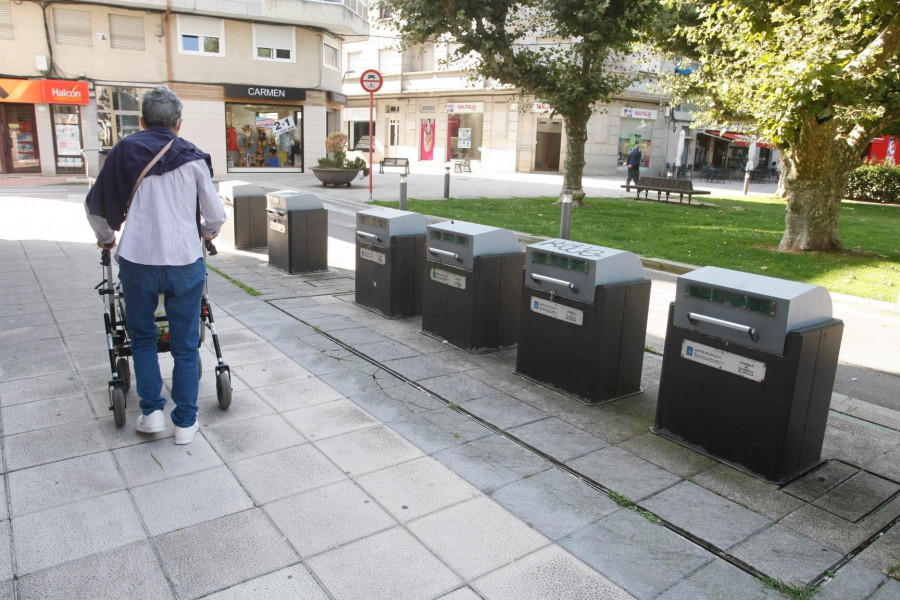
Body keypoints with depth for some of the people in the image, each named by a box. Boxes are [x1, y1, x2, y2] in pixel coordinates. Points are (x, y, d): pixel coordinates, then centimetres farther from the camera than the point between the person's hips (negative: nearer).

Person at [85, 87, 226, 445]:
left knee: (143, 337, 20)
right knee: (185, 345, 10)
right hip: (185, 263, 0)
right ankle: (186, 422, 17)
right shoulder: (193, 158, 2)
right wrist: (207, 234, 25)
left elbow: (95, 207, 11)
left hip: (138, 261, 0)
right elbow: (215, 216, 2)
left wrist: (106, 237, 31)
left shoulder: (125, 151, 4)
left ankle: (152, 411, 17)